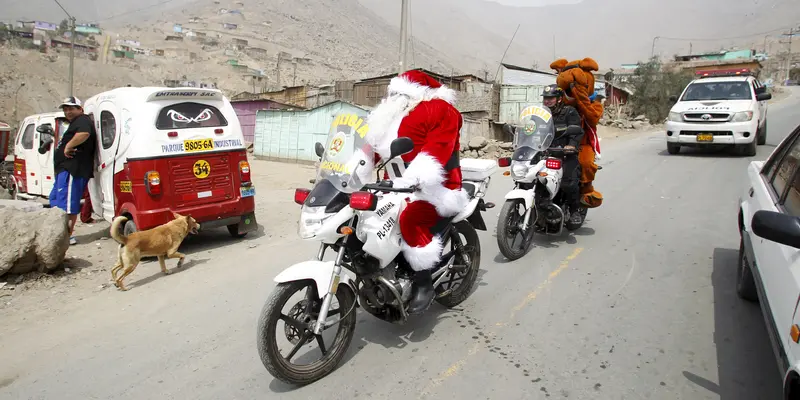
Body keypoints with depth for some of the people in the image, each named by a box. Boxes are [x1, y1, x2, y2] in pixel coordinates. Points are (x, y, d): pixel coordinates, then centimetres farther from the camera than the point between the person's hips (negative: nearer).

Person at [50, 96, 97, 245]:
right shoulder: (75, 123, 25)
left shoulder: (82, 121, -11)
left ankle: (68, 236, -3)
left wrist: (68, 146, -25)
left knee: (67, 204, -9)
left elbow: (84, 133, -34)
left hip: (73, 170, -12)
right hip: (66, 169, 12)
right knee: (55, 199, 21)